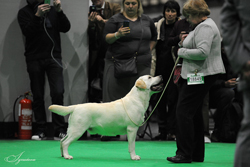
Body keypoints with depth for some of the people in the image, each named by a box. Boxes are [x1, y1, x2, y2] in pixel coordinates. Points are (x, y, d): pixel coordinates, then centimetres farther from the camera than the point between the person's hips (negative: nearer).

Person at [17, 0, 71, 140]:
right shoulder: (24, 12, 5)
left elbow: (66, 28, 2)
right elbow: (27, 32, -11)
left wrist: (60, 11, -12)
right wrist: (38, 16, -22)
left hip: (54, 57, 1)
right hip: (34, 59, -1)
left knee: (58, 93, -10)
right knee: (38, 96, 3)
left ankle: (60, 130, -4)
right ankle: (41, 130, 10)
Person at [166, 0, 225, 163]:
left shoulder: (205, 27, -15)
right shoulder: (204, 25, 20)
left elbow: (202, 52, -26)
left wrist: (182, 51, -13)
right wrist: (185, 42, 11)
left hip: (201, 74, -12)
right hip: (198, 74, 12)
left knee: (184, 111, -12)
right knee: (195, 113, 14)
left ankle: (185, 154, -12)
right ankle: (197, 154, 19)